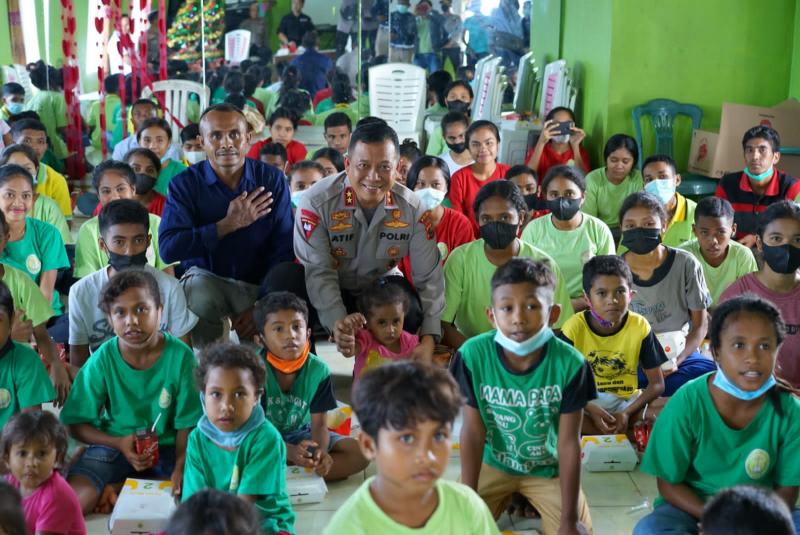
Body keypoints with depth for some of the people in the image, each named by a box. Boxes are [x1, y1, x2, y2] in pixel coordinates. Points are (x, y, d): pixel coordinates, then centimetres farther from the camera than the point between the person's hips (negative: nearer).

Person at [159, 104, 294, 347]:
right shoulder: (185, 184, -6)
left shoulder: (271, 180, -3)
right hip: (207, 279, 0)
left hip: (259, 284, 1)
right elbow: (168, 248, -19)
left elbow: (283, 249, -8)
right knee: (197, 287, -33)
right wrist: (229, 224, -22)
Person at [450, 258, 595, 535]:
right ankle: (509, 500, 17)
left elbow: (569, 443, -19)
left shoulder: (570, 363, -25)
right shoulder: (473, 355, -23)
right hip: (493, 463, 1)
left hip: (549, 468, 0)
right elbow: (472, 431, -15)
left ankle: (528, 502, 17)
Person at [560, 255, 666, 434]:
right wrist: (591, 410, -25)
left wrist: (627, 413, -22)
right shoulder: (574, 327, -12)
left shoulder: (639, 326, -9)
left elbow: (657, 384, -6)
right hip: (585, 401, 0)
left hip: (627, 401, 1)